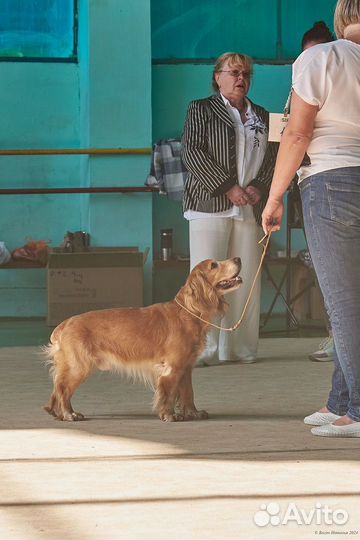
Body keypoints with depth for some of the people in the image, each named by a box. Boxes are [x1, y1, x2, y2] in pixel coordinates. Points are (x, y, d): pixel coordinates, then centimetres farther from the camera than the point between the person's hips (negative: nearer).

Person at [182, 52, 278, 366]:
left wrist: (258, 187, -7)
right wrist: (228, 188, -13)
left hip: (250, 209, 4)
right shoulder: (202, 110, 7)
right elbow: (193, 152, -5)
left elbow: (274, 156, 13)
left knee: (247, 279, 1)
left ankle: (241, 348, 5)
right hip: (210, 206, -4)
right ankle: (204, 348, -7)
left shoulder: (262, 117, 20)